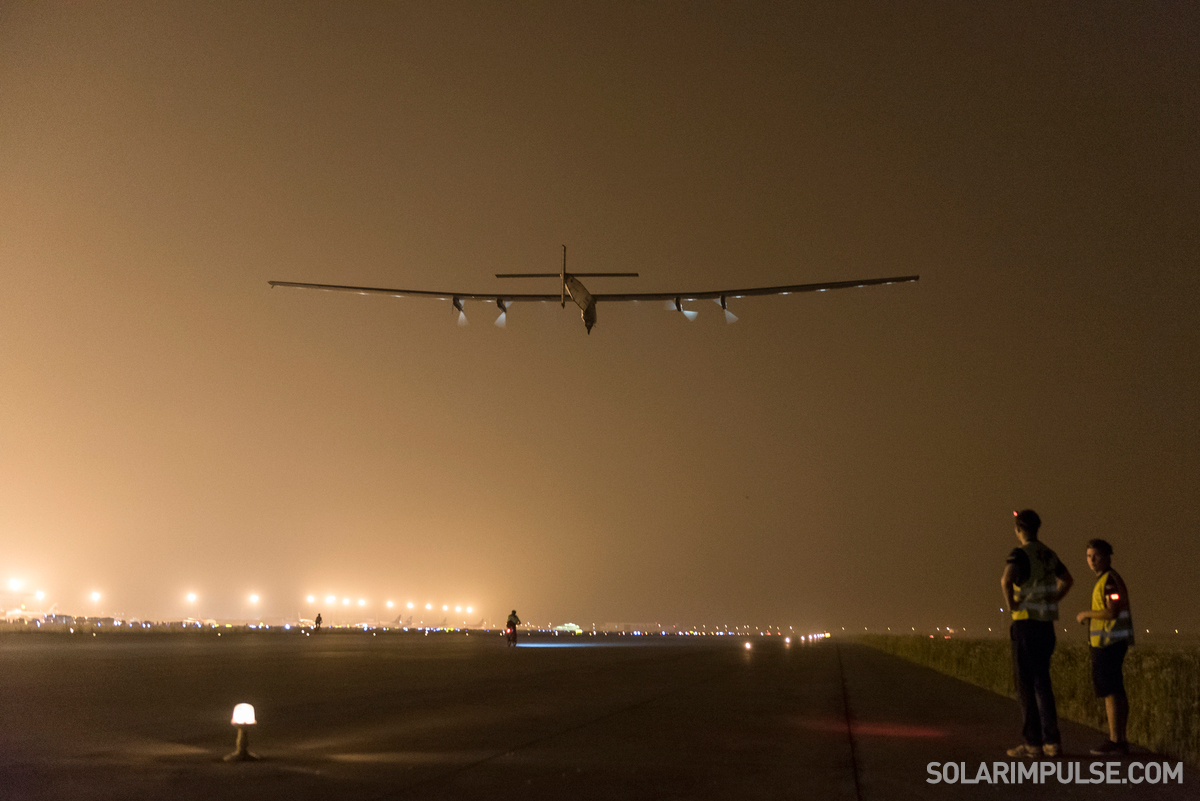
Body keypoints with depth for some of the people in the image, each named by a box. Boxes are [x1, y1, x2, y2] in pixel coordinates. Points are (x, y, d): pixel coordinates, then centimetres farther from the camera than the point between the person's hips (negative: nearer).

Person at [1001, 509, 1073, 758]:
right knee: (1042, 684, 12)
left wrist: (1011, 604, -17)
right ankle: (1052, 740, 10)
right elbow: (1068, 580, 29)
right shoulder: (1048, 554, 12)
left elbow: (1006, 579, -33)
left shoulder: (1020, 554, -14)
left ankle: (1033, 742, 1)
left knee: (1026, 684, -1)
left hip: (1026, 625, -7)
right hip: (1046, 625, 7)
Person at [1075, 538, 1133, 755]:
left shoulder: (1110, 580, -14)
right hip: (1113, 642, 10)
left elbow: (1112, 612, -22)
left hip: (1109, 642, -10)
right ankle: (1120, 741, 14)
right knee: (1117, 692, 10)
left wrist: (1086, 614, -10)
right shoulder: (1107, 580, 17)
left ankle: (1114, 741, -6)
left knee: (1111, 692, -8)